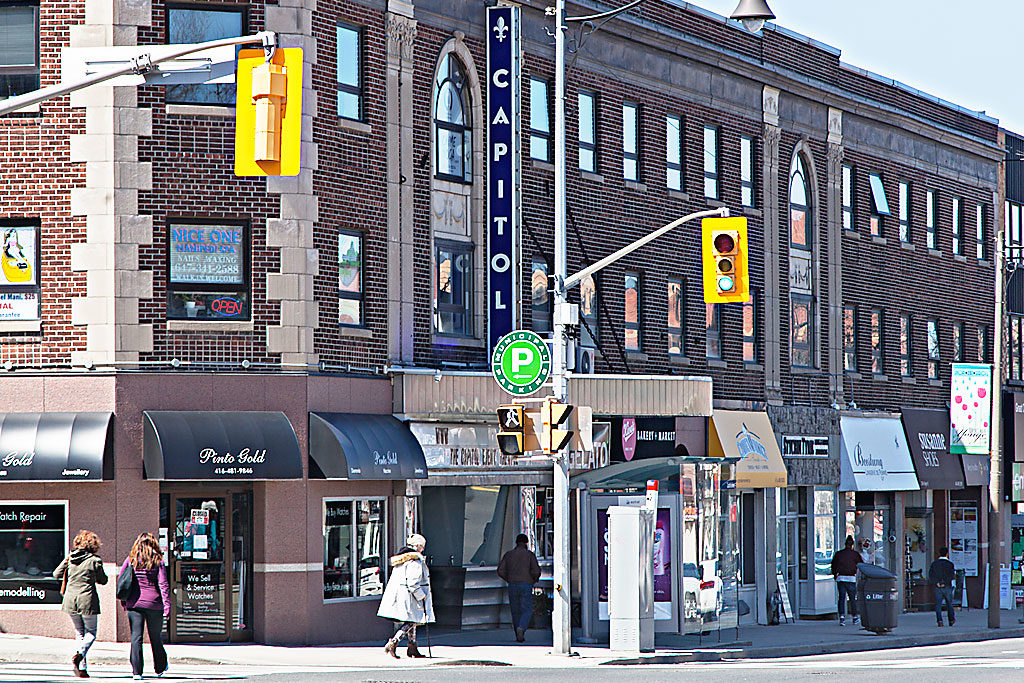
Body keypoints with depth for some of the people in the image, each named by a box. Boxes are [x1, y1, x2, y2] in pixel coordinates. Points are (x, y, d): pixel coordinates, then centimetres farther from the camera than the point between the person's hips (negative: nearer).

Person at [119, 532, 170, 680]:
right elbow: (163, 585, -8)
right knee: (155, 638, 14)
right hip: (154, 604, -1)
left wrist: (123, 601, 14)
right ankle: (160, 668, 29)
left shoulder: (130, 559, 3)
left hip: (134, 604, 1)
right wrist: (167, 605, -9)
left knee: (136, 638, 1)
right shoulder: (158, 561, -3)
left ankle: (136, 671, -8)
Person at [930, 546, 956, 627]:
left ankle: (939, 620, -14)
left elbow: (930, 575, -5)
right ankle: (951, 620, 24)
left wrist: (936, 583, -10)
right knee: (949, 604, 14)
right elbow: (951, 575, -13)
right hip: (947, 587, -1)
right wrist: (944, 583, -13)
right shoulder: (949, 564, -4)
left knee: (938, 605, 1)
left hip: (937, 587, 1)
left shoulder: (934, 564, 4)